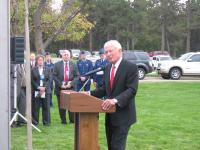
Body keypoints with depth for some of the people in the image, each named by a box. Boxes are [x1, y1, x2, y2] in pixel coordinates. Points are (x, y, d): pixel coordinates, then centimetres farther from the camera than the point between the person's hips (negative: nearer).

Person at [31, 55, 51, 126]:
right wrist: (38, 87, -12)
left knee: (46, 107, 1)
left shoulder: (47, 70, 10)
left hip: (45, 90, 1)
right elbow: (32, 81, -1)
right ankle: (35, 122, 8)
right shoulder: (33, 70, 5)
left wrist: (44, 87, -9)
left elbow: (49, 80, 4)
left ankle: (46, 122, 8)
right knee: (35, 107, 0)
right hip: (36, 91, -1)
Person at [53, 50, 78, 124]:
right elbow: (54, 76, -1)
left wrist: (71, 83, -11)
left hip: (70, 87, 1)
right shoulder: (57, 65, 4)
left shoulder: (73, 65, 7)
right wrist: (60, 84, -11)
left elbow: (76, 76, 4)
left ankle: (72, 120, 9)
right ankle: (63, 120, 12)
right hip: (60, 88, 0)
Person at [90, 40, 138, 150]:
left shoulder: (130, 67, -13)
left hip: (123, 114, -8)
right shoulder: (108, 68, 11)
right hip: (110, 114, 8)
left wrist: (116, 100, -34)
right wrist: (90, 94, 2)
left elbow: (132, 90, -22)